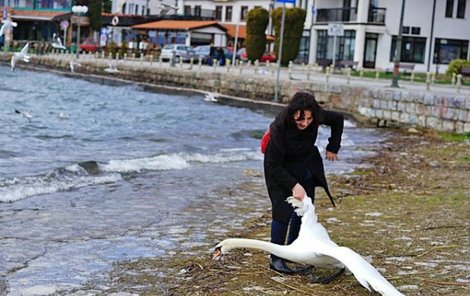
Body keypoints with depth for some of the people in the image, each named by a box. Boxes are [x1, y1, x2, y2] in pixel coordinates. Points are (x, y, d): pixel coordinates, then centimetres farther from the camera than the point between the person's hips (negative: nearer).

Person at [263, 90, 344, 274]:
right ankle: (276, 259, -5)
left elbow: (338, 119, -1)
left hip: (306, 165, 5)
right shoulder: (280, 127, -35)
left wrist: (333, 148, -2)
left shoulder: (316, 118, -24)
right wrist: (293, 185, -35)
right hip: (280, 169, -5)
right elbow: (274, 166, -28)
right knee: (282, 210, -13)